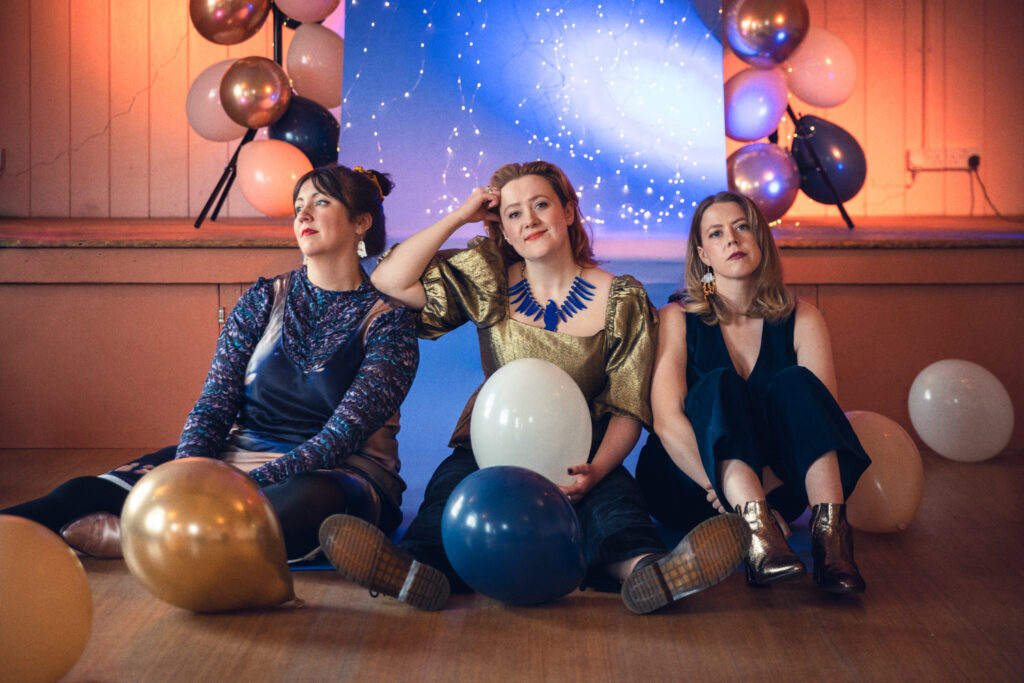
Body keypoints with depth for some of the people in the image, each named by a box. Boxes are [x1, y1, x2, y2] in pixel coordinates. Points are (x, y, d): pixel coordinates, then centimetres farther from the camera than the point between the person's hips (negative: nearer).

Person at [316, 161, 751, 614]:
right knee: (453, 480, -33)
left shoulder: (621, 300, 2)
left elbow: (627, 408, -2)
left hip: (578, 459, -1)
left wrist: (596, 469, -23)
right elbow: (390, 280, 1)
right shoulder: (487, 283, 9)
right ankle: (418, 570, -63)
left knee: (613, 494, -35)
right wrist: (460, 216, 2)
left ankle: (646, 570, -66)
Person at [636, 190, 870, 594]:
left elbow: (821, 410, -10)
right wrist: (729, 494, -31)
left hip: (770, 488, 2)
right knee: (720, 385, -28)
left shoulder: (801, 320, 3)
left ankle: (829, 532, -41)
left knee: (795, 383, -23)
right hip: (687, 483, -2)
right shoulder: (677, 319, -3)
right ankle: (759, 533, -51)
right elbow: (667, 422, -16)